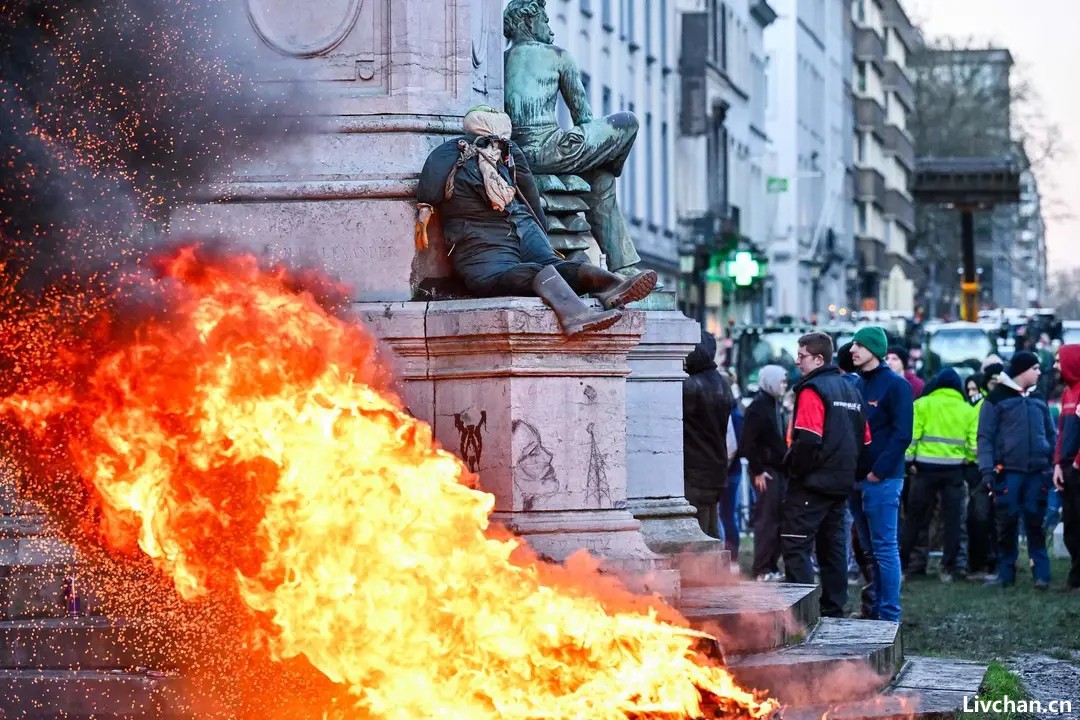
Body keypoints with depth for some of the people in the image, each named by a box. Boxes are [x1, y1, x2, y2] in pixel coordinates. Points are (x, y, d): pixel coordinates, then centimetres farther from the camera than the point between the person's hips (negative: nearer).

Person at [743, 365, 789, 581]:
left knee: (777, 520, 8)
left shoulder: (776, 405, 16)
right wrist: (757, 471, -16)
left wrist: (786, 464, 11)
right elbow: (747, 443, -15)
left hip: (779, 469, 8)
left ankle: (772, 565, 14)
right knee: (766, 519, -7)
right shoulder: (758, 407, -10)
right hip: (766, 471, -8)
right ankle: (761, 569, -4)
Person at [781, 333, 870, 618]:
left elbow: (808, 440, -22)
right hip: (841, 484, 9)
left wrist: (794, 469, -10)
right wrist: (848, 470, 19)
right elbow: (864, 439, 17)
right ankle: (833, 610, 17)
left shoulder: (812, 390, -12)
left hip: (812, 484, -9)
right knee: (832, 546, 14)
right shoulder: (850, 390, 16)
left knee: (795, 546, -8)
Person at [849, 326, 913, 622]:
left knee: (884, 548, -6)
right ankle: (875, 610, 17)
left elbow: (901, 434, -13)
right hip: (857, 479, 7)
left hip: (881, 479, -7)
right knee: (870, 549, 11)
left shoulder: (896, 385, -6)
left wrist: (878, 471, -17)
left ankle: (889, 616, -4)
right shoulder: (856, 384, 15)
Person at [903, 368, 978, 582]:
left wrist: (909, 459, -3)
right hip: (954, 470, 1)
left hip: (926, 468, -1)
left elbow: (912, 435, -9)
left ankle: (902, 561, 9)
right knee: (954, 520, 6)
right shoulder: (968, 410, 6)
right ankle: (950, 566, 6)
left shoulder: (922, 404, -1)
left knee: (916, 517, 7)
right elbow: (974, 444, 3)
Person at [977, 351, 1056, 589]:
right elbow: (985, 436, -1)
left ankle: (1041, 574, 1)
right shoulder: (997, 399, 1)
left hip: (1037, 472, 3)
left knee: (1035, 523, 1)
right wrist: (987, 469, -10)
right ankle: (1006, 573, 8)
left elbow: (1051, 435, 20)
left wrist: (1055, 466, 11)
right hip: (1008, 472, -3)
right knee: (1007, 523, 0)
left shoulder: (1038, 400, 15)